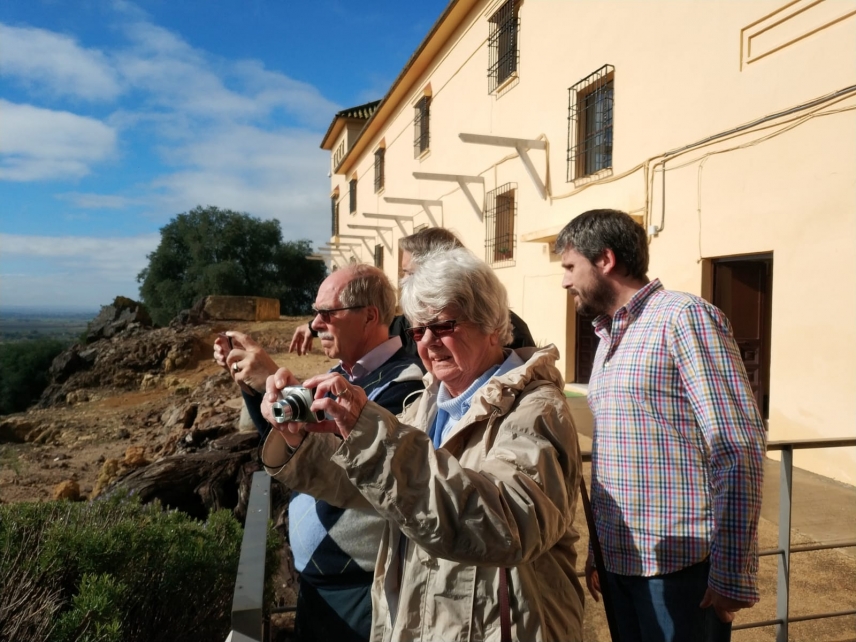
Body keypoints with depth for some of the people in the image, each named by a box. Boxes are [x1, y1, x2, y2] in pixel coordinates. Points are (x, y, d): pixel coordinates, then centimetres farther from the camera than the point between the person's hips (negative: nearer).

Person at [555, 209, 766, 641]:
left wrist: (732, 575, -18)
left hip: (678, 565, -7)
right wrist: (598, 550, 16)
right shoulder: (608, 336, 12)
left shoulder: (683, 317, -12)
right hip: (621, 562, 7)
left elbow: (738, 449, -17)